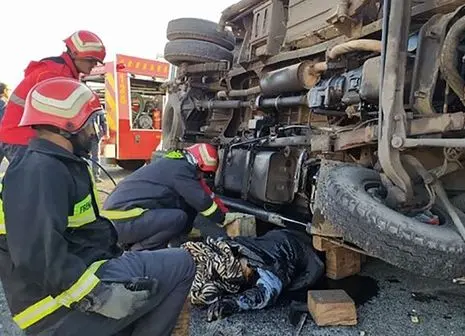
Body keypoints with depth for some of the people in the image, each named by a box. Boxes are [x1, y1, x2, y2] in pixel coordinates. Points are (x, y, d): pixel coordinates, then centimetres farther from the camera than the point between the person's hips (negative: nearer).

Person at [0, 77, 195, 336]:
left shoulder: (59, 166, 14)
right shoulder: (41, 171, -20)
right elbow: (36, 256, -30)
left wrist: (117, 253, 11)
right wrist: (99, 295, -27)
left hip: (80, 274, 10)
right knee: (181, 264, -9)